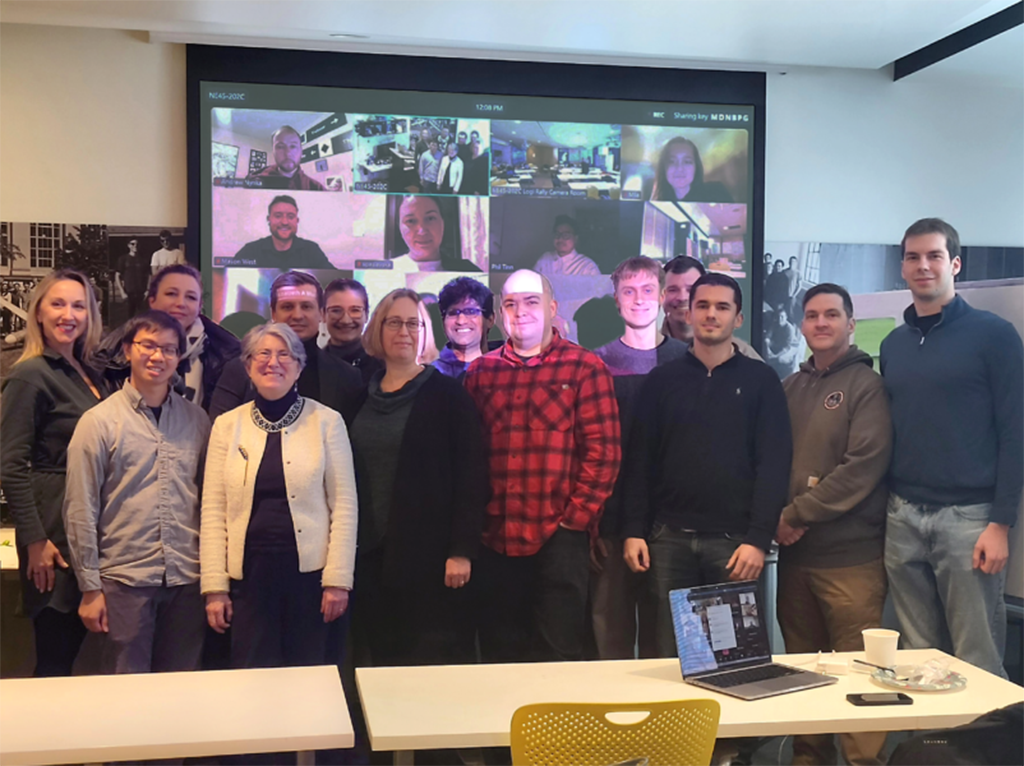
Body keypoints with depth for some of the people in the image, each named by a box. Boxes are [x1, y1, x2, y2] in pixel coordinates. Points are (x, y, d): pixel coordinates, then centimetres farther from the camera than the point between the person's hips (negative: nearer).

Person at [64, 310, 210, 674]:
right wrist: (90, 587, -4)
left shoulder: (197, 420, 7)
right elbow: (80, 509, -2)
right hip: (125, 579, -3)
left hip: (187, 578, 3)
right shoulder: (99, 421, -2)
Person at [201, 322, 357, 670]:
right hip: (249, 573, 1)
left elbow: (344, 504, -1)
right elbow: (213, 510, 4)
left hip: (310, 572, -1)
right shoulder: (227, 425, 5)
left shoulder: (326, 422, 0)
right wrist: (214, 586, -1)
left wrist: (338, 580, -7)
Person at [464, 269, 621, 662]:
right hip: (495, 540, 4)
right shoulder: (481, 372, 11)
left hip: (559, 537, -3)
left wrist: (575, 518, -9)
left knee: (558, 655, 2)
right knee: (499, 656, 12)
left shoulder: (584, 367, 0)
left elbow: (603, 450, -5)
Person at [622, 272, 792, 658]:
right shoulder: (662, 379, 10)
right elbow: (640, 461, 8)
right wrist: (633, 531, 0)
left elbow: (774, 464, -2)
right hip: (669, 538, 2)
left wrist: (758, 539, -10)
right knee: (670, 653, 6)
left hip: (734, 539, -2)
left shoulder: (760, 380, 4)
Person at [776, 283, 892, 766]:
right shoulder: (789, 388, 13)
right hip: (793, 552, 5)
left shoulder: (866, 385, -3)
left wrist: (797, 514, -13)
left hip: (850, 556, -5)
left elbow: (864, 467, -13)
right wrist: (777, 519, -2)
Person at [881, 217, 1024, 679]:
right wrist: (882, 509, 10)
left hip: (967, 518, -4)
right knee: (918, 657, 8)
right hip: (902, 519, 5)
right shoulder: (893, 344, 14)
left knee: (978, 664, 0)